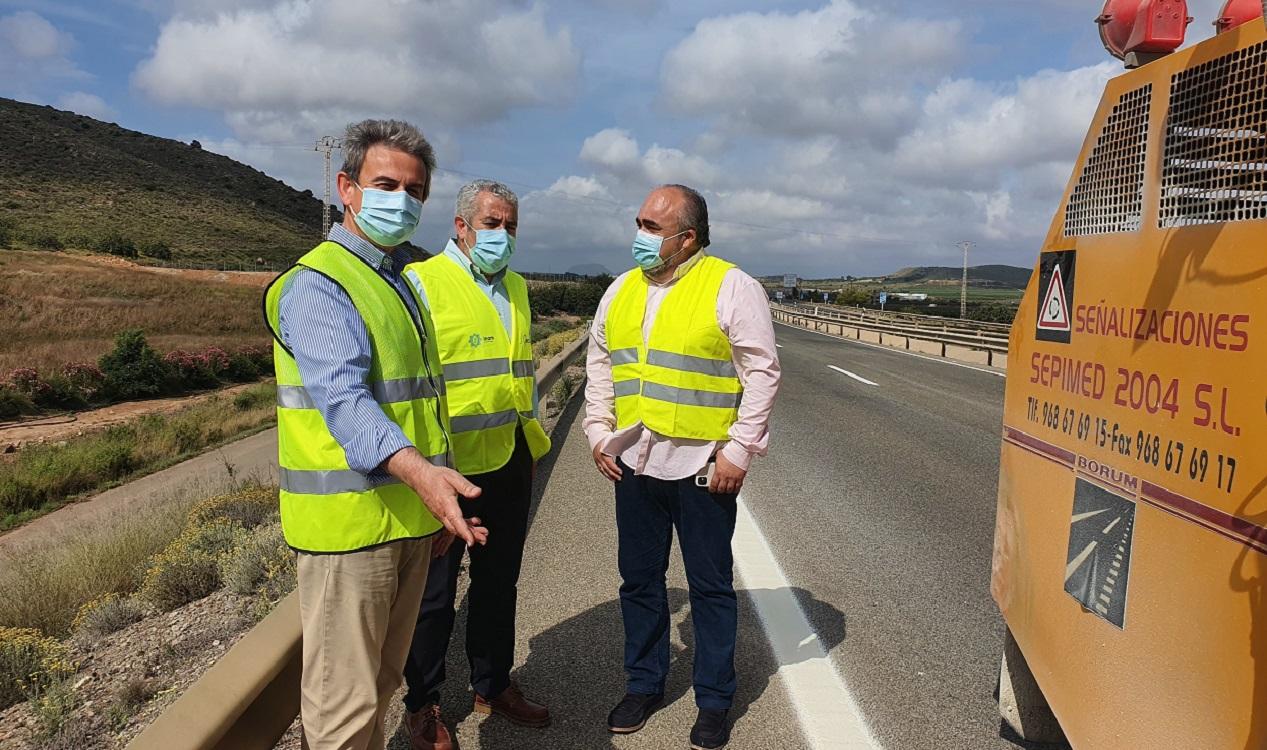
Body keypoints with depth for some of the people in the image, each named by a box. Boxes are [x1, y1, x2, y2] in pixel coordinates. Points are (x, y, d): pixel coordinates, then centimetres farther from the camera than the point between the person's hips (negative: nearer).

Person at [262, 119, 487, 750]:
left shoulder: (400, 280, 17)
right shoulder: (317, 283, -12)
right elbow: (341, 396, -28)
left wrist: (435, 483, 20)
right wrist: (416, 468, -43)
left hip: (409, 513, 9)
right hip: (349, 520, -9)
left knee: (382, 682, 21)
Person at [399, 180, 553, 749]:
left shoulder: (516, 288, 14)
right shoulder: (422, 281, -9)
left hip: (511, 464, 7)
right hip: (450, 467, -7)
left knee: (499, 582, 18)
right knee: (435, 591, 7)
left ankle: (493, 685, 35)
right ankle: (422, 704, 26)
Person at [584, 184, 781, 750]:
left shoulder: (732, 287, -8)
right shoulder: (622, 290, 10)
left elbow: (762, 373, -9)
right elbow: (600, 366, 17)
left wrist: (739, 451, -12)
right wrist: (599, 432, 9)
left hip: (702, 466, -5)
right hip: (633, 463, 5)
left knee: (710, 586, 8)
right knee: (639, 580, 15)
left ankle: (714, 700, 25)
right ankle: (644, 685, 34)